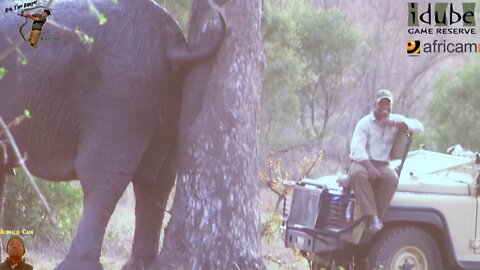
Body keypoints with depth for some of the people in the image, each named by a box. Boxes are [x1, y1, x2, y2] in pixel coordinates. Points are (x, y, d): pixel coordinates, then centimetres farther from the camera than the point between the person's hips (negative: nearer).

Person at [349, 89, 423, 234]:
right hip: (362, 162, -2)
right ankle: (371, 218, -42)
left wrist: (394, 123, -16)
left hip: (383, 165, 2)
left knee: (392, 178, -33)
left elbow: (419, 127, -4)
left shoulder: (396, 120, 12)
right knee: (358, 173, -37)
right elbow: (357, 148, -12)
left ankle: (378, 218, -29)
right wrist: (369, 166, -28)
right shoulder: (365, 123, 1)